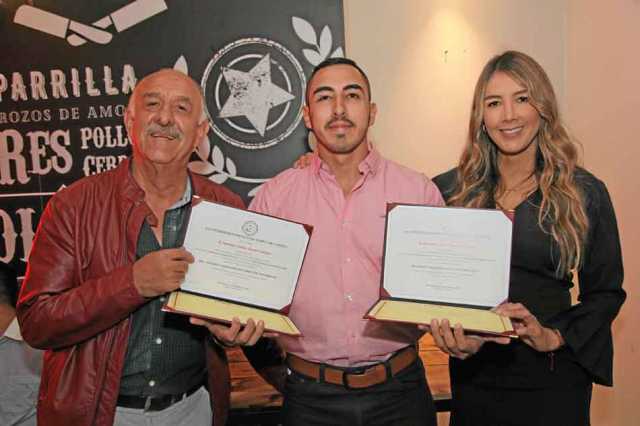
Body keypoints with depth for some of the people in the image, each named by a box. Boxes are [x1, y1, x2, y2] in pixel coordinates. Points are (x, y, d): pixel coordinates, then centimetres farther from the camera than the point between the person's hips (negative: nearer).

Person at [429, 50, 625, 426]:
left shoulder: (585, 193, -4)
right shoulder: (450, 190, -3)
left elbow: (606, 291, 2)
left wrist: (554, 337, -12)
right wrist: (452, 336, -16)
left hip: (553, 380, -1)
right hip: (473, 375, 1)